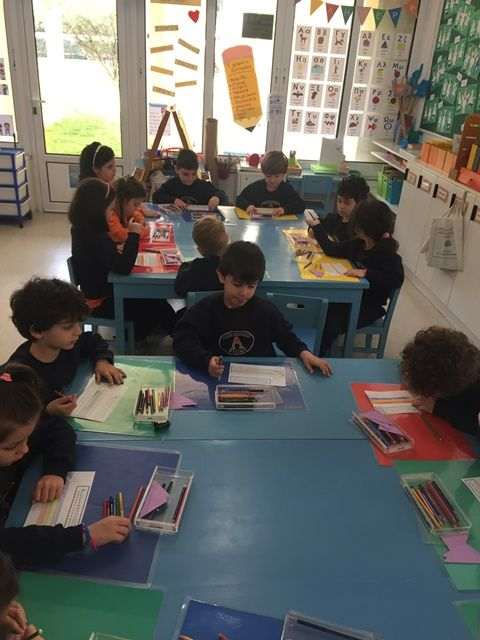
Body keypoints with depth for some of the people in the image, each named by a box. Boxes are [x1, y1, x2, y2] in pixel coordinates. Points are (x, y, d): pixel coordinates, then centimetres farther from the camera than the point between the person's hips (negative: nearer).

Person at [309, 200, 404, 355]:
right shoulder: (358, 244, 3)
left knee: (331, 324, -27)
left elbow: (397, 279, -30)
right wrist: (316, 226, 8)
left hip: (368, 306, -7)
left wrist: (367, 273, -35)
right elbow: (333, 249, 6)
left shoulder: (388, 254, -17)